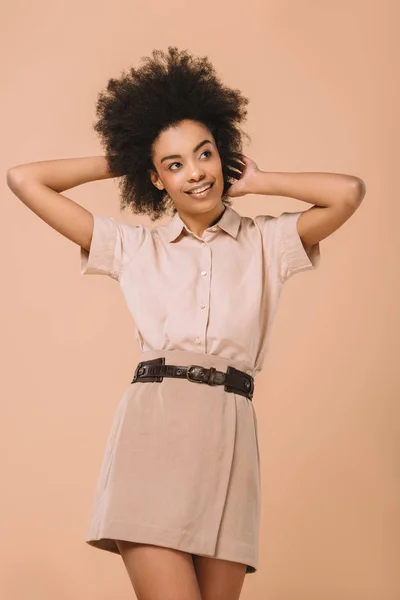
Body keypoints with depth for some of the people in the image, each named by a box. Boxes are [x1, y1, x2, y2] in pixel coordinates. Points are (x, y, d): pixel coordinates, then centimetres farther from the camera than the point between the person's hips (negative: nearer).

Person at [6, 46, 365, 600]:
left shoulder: (266, 242, 16)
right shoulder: (135, 249, 16)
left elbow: (349, 192, -1)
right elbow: (25, 180, 15)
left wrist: (256, 181, 12)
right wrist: (121, 163, 21)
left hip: (229, 439, 1)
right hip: (151, 433, -1)